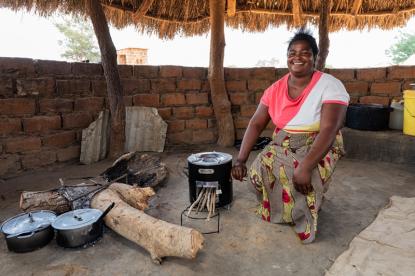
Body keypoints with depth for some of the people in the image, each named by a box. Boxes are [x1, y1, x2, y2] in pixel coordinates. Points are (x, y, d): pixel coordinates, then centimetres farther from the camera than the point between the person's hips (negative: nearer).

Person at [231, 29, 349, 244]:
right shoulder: (276, 89, -2)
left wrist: (306, 167, -38)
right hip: (281, 146, 4)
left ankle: (303, 223, 1)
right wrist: (240, 160, -15)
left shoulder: (330, 86, -16)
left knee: (303, 180, -32)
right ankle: (277, 212, 12)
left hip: (319, 148, -4)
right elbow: (256, 124, -4)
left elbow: (329, 130, -26)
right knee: (258, 172, -20)